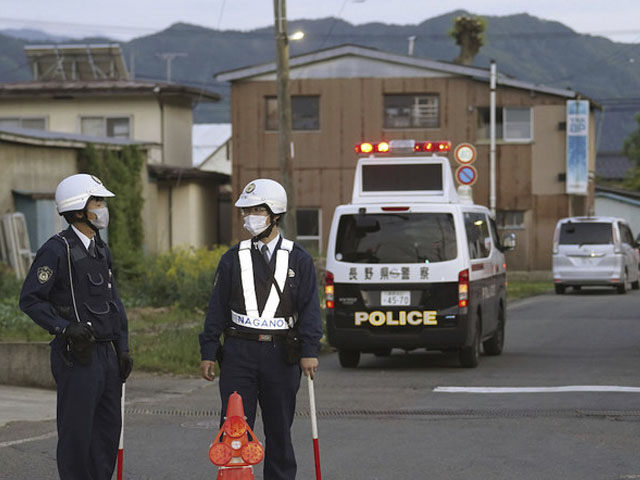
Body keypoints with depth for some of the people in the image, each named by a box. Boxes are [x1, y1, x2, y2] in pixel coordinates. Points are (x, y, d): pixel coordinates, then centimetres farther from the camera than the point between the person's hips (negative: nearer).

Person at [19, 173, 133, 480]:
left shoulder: (101, 250, 15)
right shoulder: (57, 250, -11)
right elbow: (30, 300, -13)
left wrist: (123, 349, 13)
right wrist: (64, 328, -21)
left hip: (106, 353, 8)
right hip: (77, 355, -8)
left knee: (109, 428, 10)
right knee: (77, 432, -4)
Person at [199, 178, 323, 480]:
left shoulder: (298, 260, 5)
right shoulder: (233, 259, 8)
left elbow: (310, 308, 0)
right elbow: (217, 308, 9)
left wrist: (310, 351, -10)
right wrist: (208, 352, 3)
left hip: (281, 354, -1)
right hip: (239, 352, 1)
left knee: (279, 430, 8)